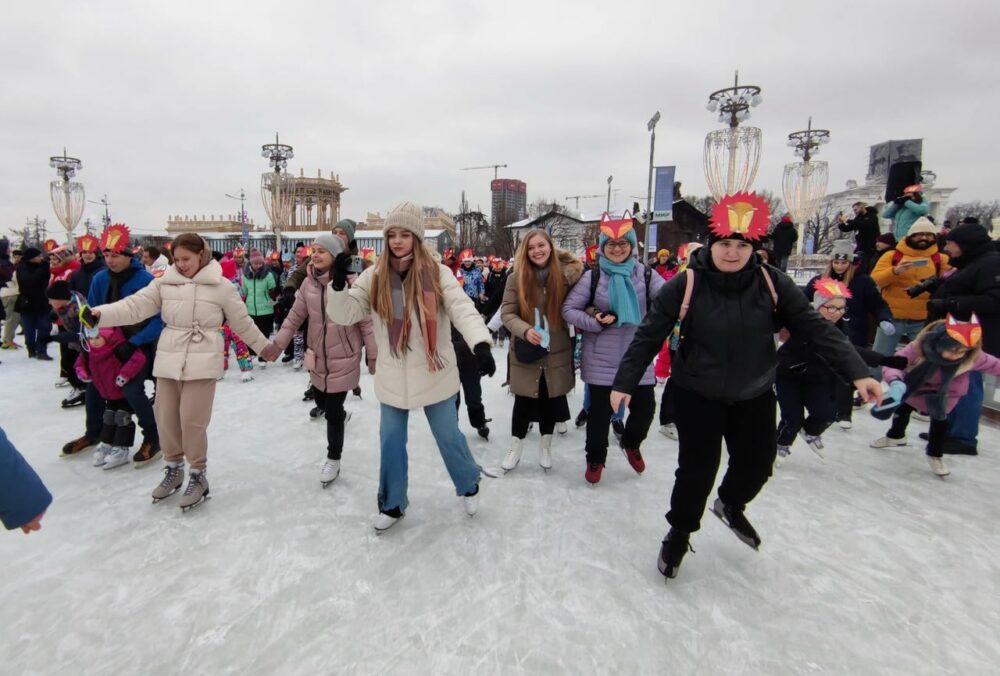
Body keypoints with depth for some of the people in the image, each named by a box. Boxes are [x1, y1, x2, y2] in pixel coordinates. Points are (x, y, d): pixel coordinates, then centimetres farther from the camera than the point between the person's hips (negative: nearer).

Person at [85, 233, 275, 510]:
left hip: (201, 361, -4)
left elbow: (242, 322, 6)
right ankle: (173, 469, 33)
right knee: (166, 418, 12)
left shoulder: (221, 286, -2)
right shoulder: (165, 283, 6)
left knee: (192, 420, -4)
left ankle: (198, 475, 15)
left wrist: (265, 347, 11)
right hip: (168, 360, 4)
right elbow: (135, 306, -1)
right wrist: (99, 313, -17)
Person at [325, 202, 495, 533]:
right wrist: (338, 285, -25)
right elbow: (345, 314, -5)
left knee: (448, 436, 13)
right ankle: (392, 504, 37)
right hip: (393, 377, 3)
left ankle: (470, 486, 41)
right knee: (391, 440, 15)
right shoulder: (374, 276, -3)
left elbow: (463, 309, -23)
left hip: (434, 374, -3)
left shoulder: (438, 273, -11)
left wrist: (481, 344, -40)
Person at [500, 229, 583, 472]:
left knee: (551, 400, 15)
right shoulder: (516, 278, -8)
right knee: (523, 402, 9)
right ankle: (515, 448, 31)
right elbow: (507, 313, -8)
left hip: (556, 352, 2)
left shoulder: (565, 275, -5)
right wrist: (525, 330, -25)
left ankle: (546, 447, 38)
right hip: (526, 352, -1)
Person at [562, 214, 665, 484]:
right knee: (600, 410, 7)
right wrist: (595, 322, -18)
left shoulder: (645, 275, 0)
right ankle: (595, 459, 31)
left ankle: (631, 444, 40)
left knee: (645, 406, 7)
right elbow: (568, 309, -4)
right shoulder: (592, 276, -4)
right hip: (602, 358, -2)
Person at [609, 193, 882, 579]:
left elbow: (816, 328, -6)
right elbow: (648, 336, -13)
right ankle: (679, 534, 29)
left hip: (755, 396, 4)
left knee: (757, 464, 16)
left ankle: (730, 506, 51)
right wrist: (624, 383, -14)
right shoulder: (685, 285, -18)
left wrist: (857, 373, -13)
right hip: (697, 396, -3)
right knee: (697, 470, 0)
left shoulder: (772, 283, -11)